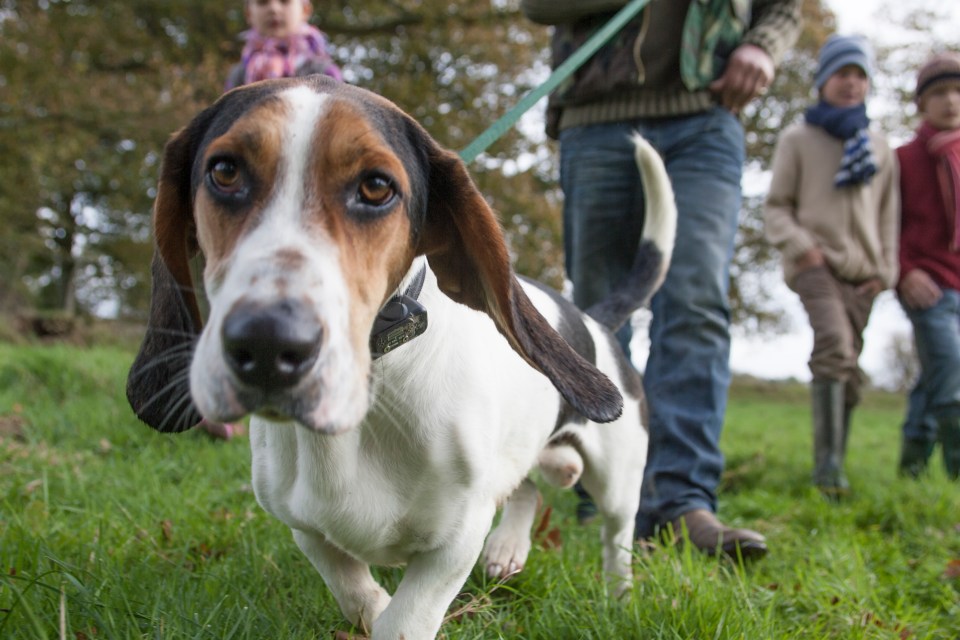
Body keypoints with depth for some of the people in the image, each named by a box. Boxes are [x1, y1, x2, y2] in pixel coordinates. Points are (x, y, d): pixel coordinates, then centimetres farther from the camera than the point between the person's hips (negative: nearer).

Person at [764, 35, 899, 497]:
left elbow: (889, 215, 20)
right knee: (834, 345, -26)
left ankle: (833, 469, 11)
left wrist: (885, 269, 9)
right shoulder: (797, 139, 8)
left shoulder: (880, 147, 18)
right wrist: (801, 247, -10)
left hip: (860, 269, 4)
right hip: (816, 263, -4)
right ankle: (828, 462, -28)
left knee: (848, 367, 2)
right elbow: (776, 208, 6)